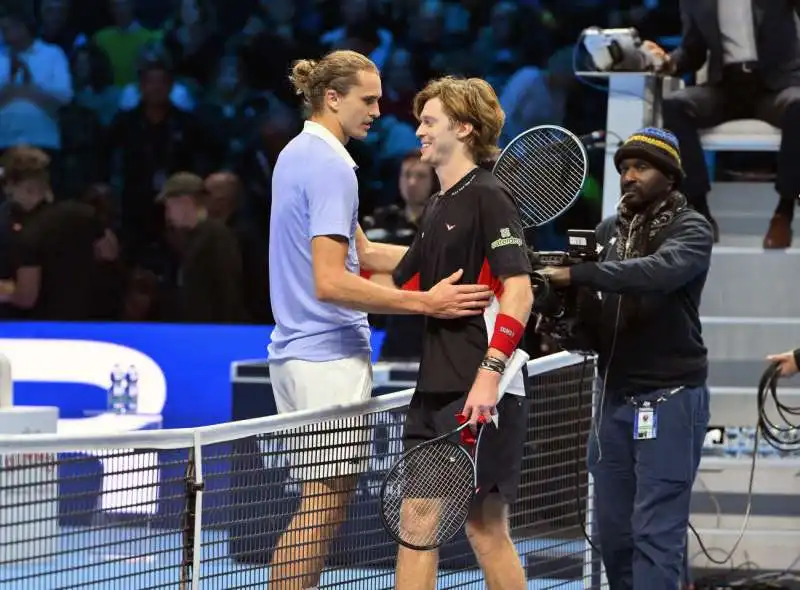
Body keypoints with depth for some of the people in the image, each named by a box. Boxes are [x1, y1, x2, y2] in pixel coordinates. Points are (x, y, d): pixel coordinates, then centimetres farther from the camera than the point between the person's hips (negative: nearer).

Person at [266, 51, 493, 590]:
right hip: (330, 357, -10)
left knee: (319, 507, 13)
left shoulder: (299, 155, 15)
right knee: (324, 506, -7)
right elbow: (331, 283, -23)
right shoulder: (331, 166, -16)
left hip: (298, 353, 10)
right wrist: (425, 302, -26)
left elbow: (363, 253, 19)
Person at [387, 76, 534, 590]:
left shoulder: (487, 198, -8)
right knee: (417, 517, 5)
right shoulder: (438, 208, 19)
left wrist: (491, 372, -26)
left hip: (481, 394, -9)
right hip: (435, 391, 9)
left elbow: (518, 290, -18)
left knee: (485, 527, -5)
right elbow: (401, 289, 29)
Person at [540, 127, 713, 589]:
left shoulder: (691, 230, -5)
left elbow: (660, 271, -26)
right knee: (614, 530, 8)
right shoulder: (610, 231, 13)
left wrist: (577, 275, -32)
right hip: (615, 396, 6)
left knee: (655, 530, -11)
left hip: (670, 398, -6)